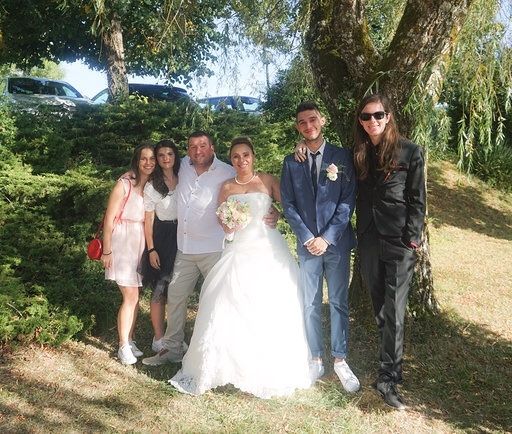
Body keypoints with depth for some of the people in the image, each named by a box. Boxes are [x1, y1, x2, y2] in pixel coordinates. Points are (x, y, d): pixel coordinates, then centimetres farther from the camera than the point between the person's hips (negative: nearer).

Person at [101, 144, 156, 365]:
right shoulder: (124, 184, -11)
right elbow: (109, 218, -10)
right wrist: (107, 251, -10)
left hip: (142, 243, 6)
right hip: (123, 242, -6)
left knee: (135, 296, 13)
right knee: (131, 297, -5)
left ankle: (130, 341, 26)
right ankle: (124, 346, 9)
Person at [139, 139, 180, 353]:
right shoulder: (151, 186, -3)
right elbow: (148, 220, -4)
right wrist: (151, 249, -10)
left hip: (182, 238, 3)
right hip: (161, 239, -3)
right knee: (160, 290, 1)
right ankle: (159, 339, 12)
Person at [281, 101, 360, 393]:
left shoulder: (342, 157, -1)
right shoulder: (292, 162, 6)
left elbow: (348, 201, -5)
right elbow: (288, 205, 3)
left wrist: (327, 237, -12)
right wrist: (308, 238, -8)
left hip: (337, 242, -1)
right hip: (308, 243, 2)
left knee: (339, 303, 6)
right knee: (311, 304, 7)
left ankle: (340, 360, 18)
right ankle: (316, 359, 20)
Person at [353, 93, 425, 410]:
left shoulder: (410, 152, -3)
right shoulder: (359, 154, 9)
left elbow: (417, 201, -4)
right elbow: (359, 197, 11)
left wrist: (411, 240, -9)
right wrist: (359, 236, 2)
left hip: (399, 241, -4)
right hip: (369, 240, 5)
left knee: (393, 310, -5)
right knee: (380, 307, 12)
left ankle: (389, 378, 1)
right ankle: (391, 364, 24)